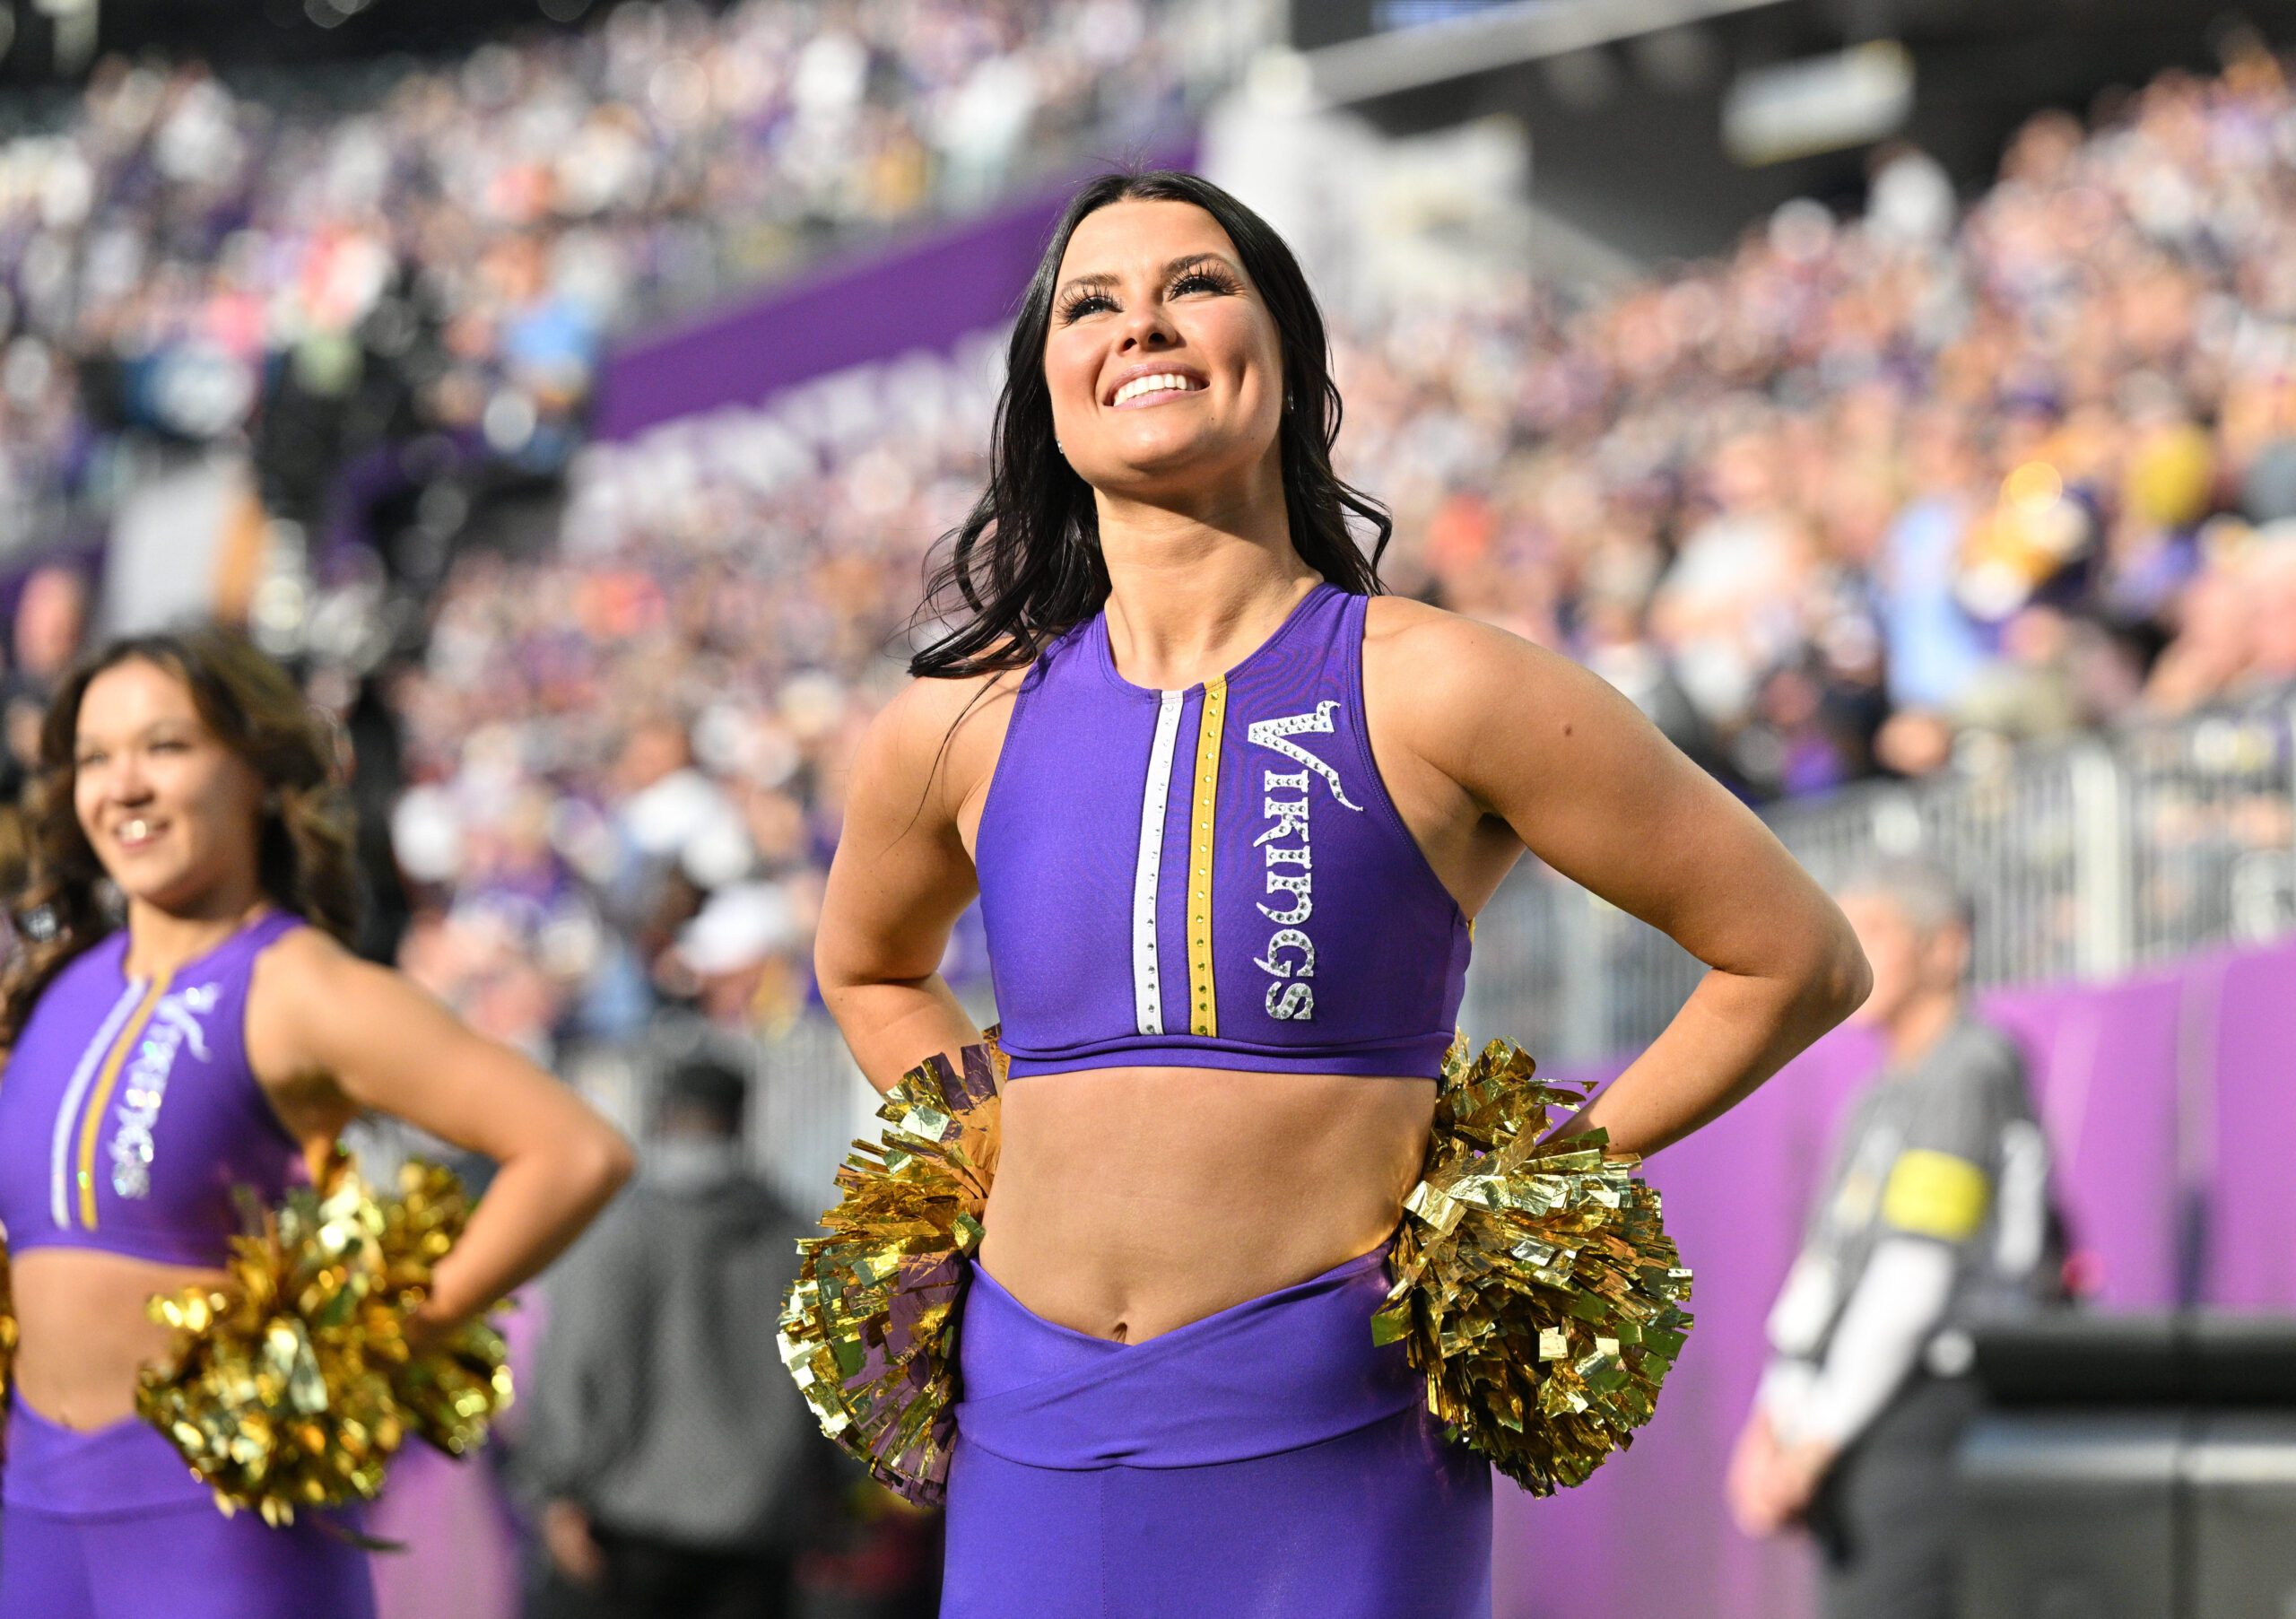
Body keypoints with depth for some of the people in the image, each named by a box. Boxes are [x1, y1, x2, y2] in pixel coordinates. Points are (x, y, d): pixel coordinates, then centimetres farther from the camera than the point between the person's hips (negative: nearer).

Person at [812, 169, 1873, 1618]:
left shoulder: (1432, 693, -6)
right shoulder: (955, 731, 5)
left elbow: (1800, 958, 0)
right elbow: (867, 967, 29)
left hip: (1327, 1454, -3)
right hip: (1032, 1446, 4)